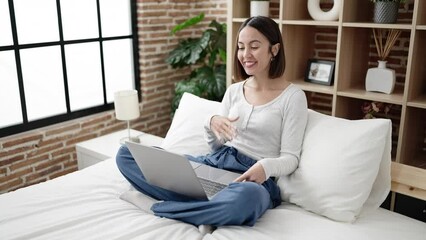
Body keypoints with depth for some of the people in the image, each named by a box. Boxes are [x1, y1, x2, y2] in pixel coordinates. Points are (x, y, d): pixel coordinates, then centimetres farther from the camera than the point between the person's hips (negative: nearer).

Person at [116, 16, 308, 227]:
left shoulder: (293, 96, -1)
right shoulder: (234, 90, 14)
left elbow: (291, 158, -4)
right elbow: (216, 146, 15)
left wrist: (266, 166, -27)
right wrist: (211, 123, -8)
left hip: (254, 177, -5)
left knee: (246, 197, -46)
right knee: (126, 154, -8)